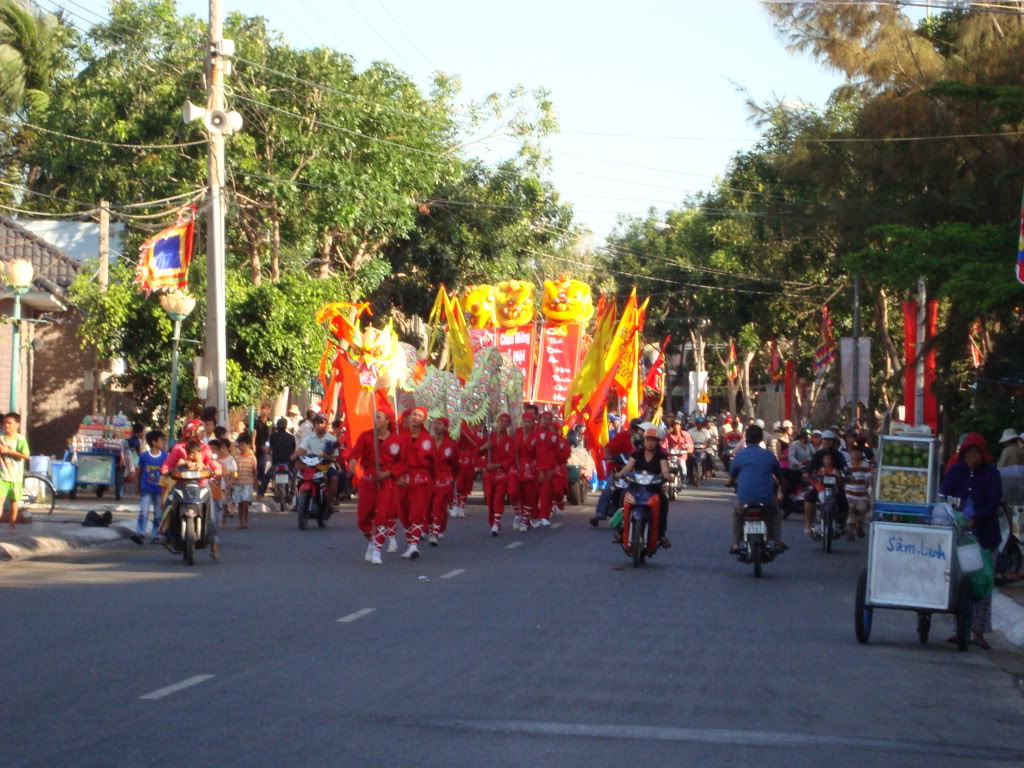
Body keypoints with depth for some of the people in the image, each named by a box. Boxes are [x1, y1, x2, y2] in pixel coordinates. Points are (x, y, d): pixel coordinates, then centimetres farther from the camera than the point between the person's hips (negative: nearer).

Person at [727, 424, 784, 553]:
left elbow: (732, 476, 16)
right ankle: (778, 542, 21)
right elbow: (779, 475, 20)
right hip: (766, 498, 1)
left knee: (737, 514, 31)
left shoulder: (740, 455, 2)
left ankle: (735, 545, 20)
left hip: (745, 498, -1)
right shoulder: (769, 455, 6)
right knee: (774, 514, 33)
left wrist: (730, 483, 40)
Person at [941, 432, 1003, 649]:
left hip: (984, 536, -2)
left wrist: (975, 519, -23)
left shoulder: (991, 474, -1)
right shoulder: (955, 472, 6)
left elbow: (994, 503, -9)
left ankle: (978, 631, 1)